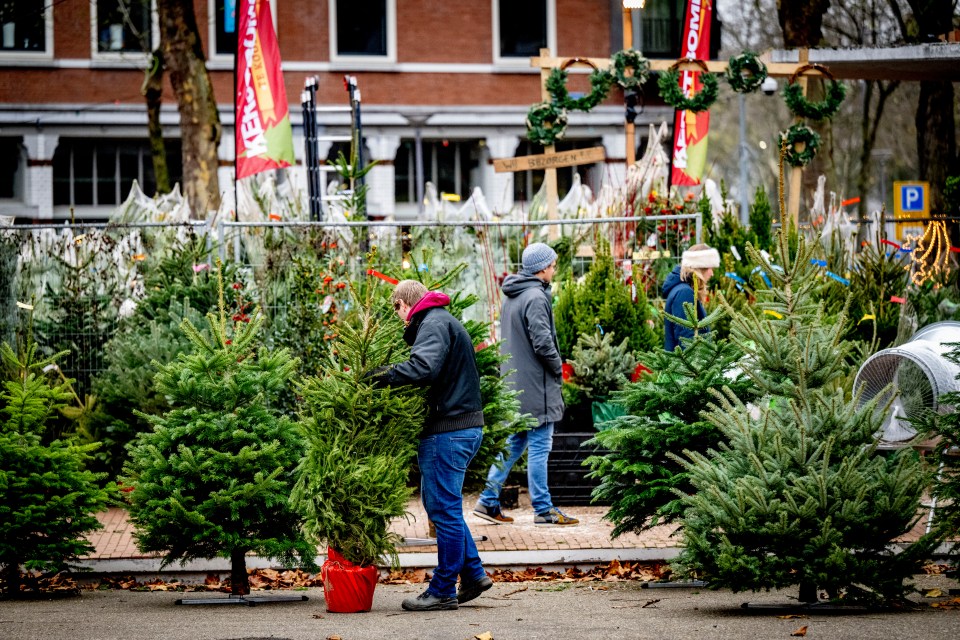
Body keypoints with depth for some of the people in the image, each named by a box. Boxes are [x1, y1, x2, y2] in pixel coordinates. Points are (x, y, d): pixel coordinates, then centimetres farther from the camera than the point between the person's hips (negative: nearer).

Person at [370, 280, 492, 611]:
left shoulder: (434, 324, -12)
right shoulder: (444, 321, 21)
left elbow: (424, 367, -29)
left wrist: (387, 375, -21)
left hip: (448, 431, -11)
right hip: (466, 425, 11)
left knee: (444, 509, -3)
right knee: (439, 504, 18)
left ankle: (443, 591, 2)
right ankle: (473, 574, 20)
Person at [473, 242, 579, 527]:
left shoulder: (512, 296, 13)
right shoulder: (535, 297, -17)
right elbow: (543, 342, -23)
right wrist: (558, 368, -6)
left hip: (514, 383, 9)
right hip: (536, 386, -9)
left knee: (513, 443, 15)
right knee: (539, 446, -3)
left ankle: (488, 501, 15)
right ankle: (543, 510, 1)